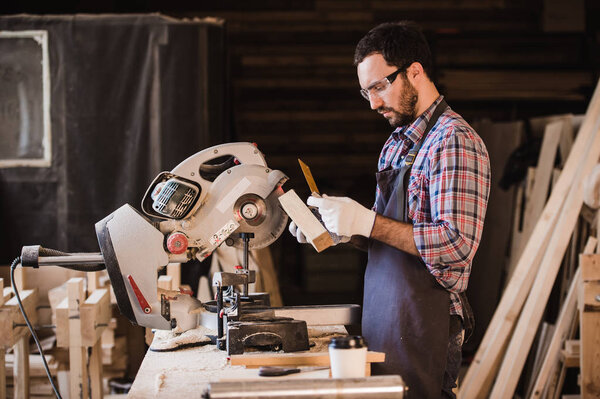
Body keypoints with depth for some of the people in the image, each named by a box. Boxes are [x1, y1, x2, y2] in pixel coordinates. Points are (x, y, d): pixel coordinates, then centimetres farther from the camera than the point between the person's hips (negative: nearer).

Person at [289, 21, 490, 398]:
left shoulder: (455, 141, -14)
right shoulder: (396, 144, 15)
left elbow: (456, 244, -23)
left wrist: (366, 221, -21)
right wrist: (345, 229, 3)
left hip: (424, 326, -8)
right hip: (383, 321, 8)